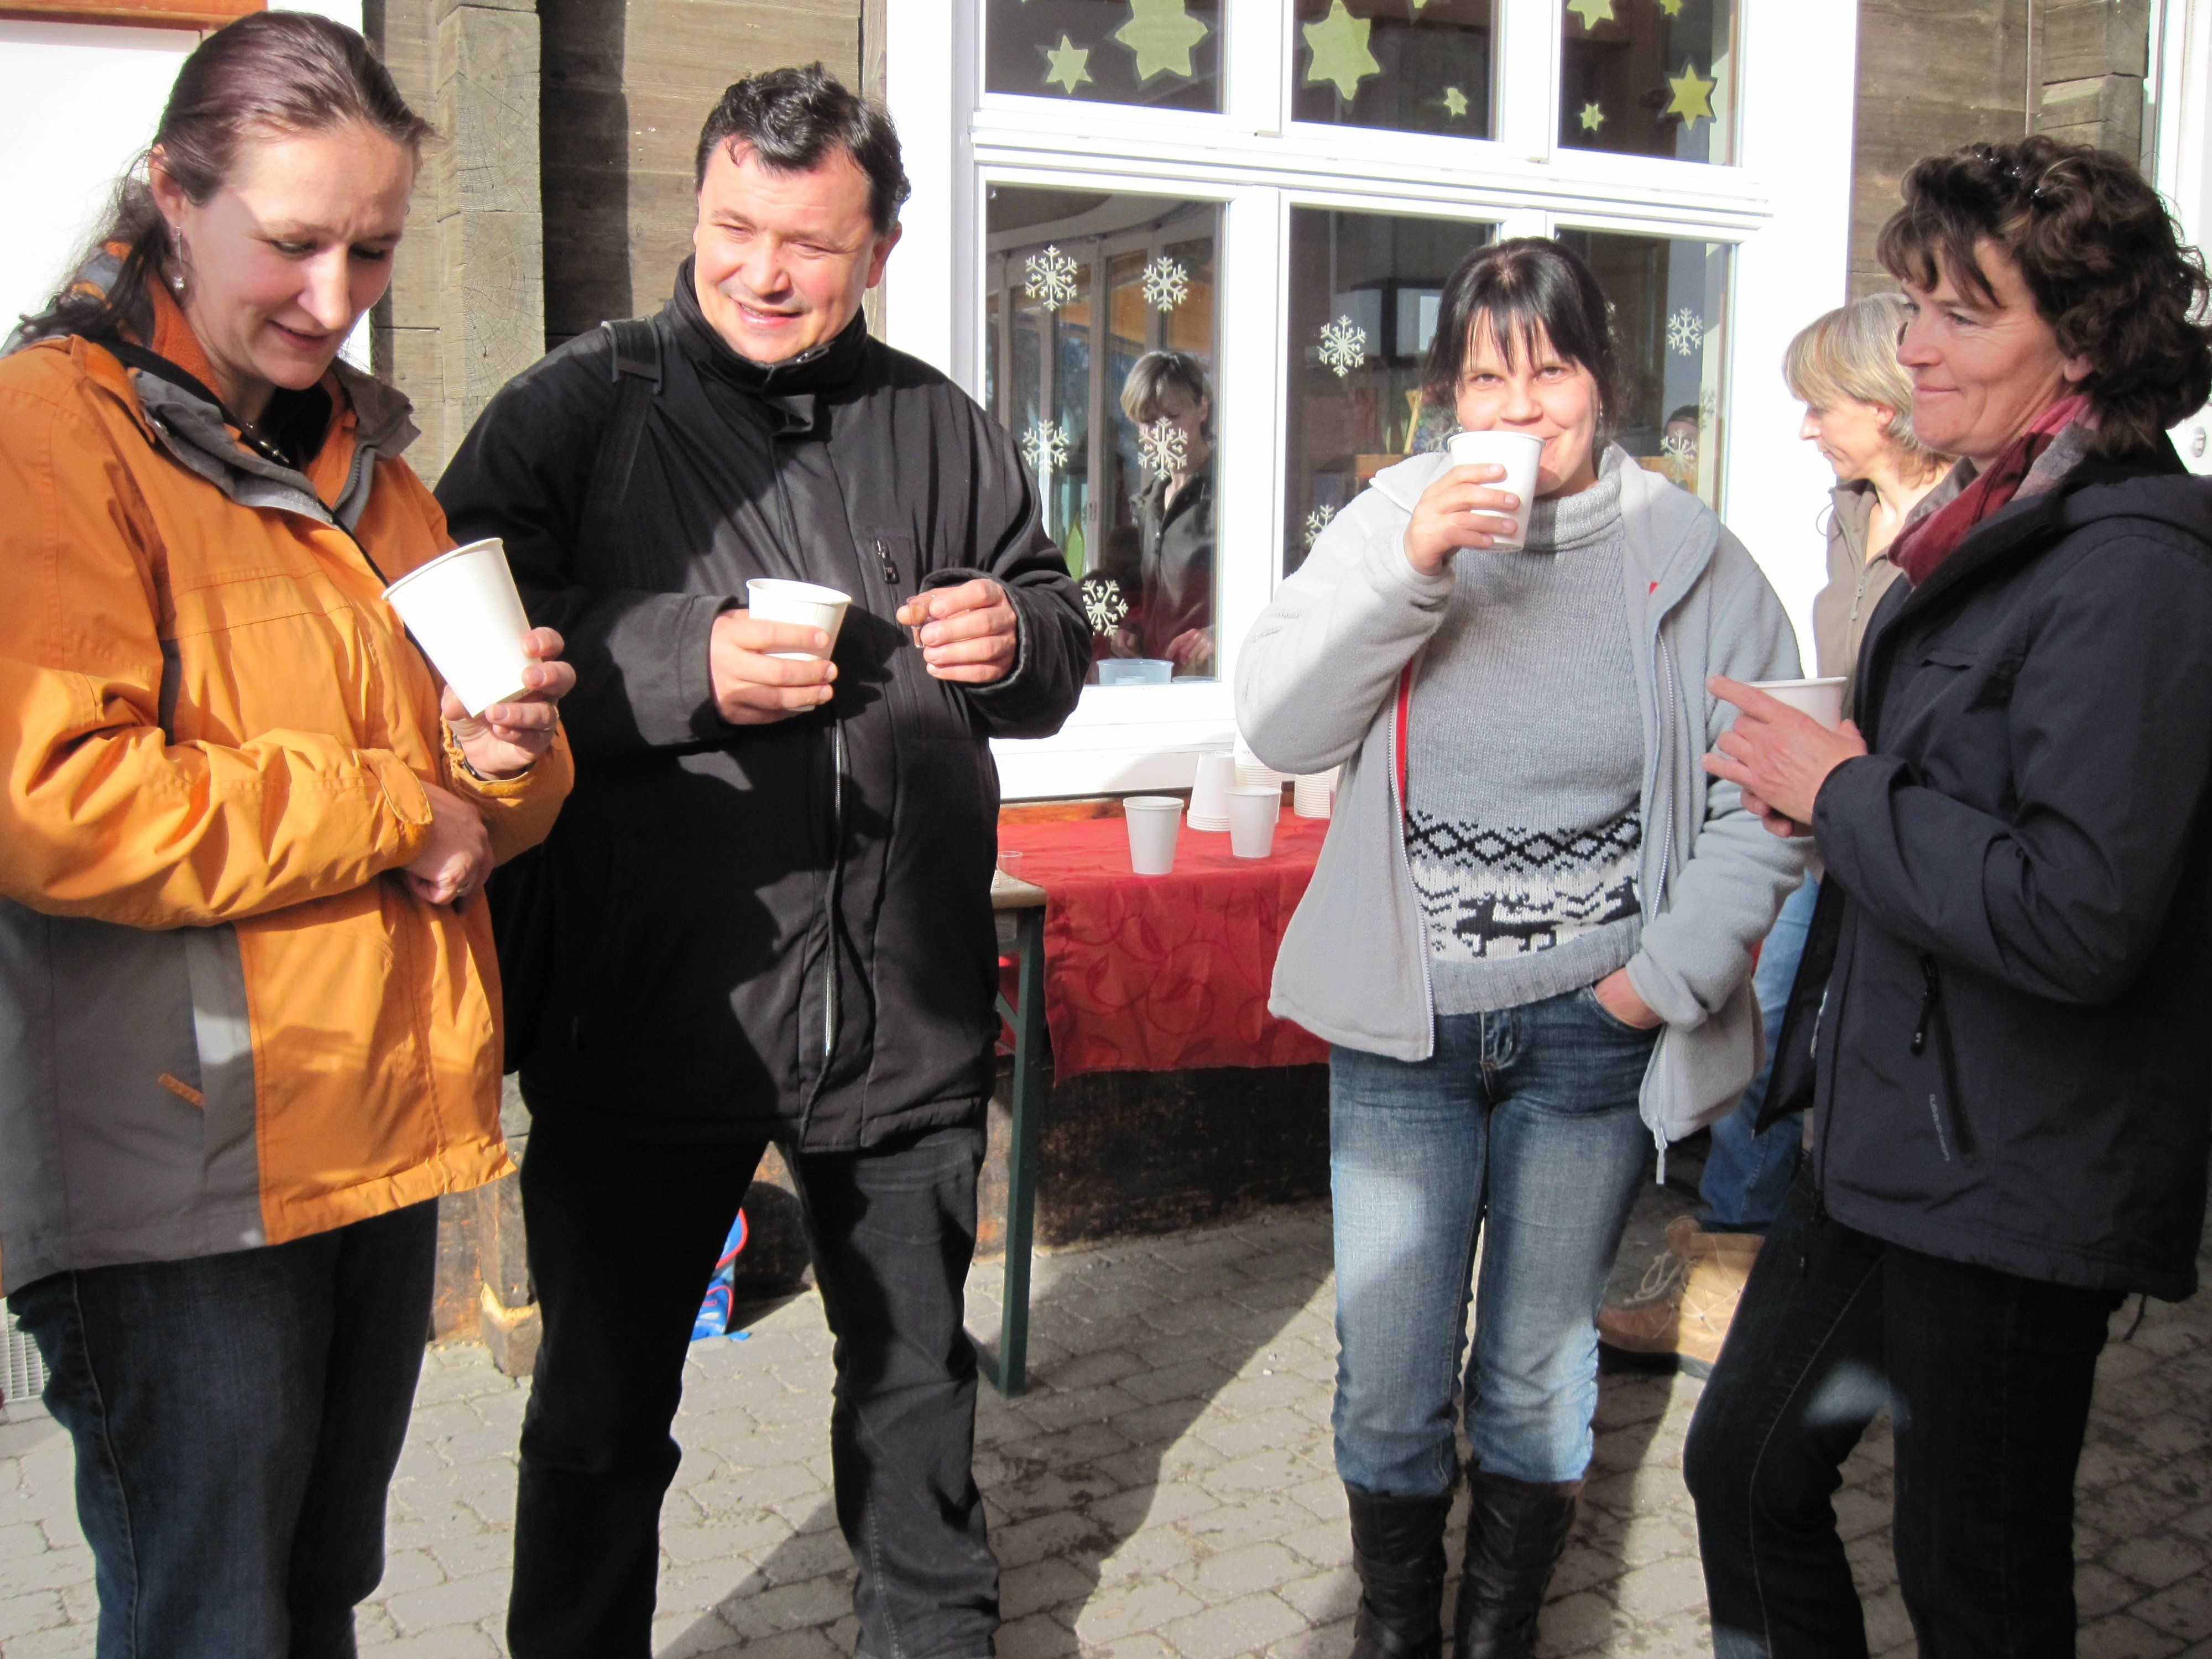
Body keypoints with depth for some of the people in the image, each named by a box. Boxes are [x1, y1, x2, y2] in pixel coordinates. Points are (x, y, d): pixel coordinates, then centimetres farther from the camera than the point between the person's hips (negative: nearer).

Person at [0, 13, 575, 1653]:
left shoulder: (367, 456, 15)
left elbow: (481, 812, 18)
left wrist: (499, 761, -6)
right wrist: (387, 809, -13)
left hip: (383, 1144, 7)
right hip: (185, 1180, -7)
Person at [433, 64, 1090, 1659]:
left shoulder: (945, 431, 9)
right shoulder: (574, 409, -1)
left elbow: (1058, 650, 17)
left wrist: (1014, 640, -6)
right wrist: (684, 674, -22)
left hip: (901, 1015, 3)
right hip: (645, 1009, -3)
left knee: (917, 1377, 20)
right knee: (601, 1414, 12)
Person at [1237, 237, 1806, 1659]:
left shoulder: (1691, 559, -2)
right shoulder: (1393, 523, 0)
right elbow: (1280, 728, -10)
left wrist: (1674, 970, -8)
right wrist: (1406, 568, -21)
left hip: (1591, 1035, 0)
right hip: (1405, 1025, 1)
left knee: (1539, 1378, 13)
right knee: (1388, 1381, 9)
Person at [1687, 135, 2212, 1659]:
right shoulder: (1999, 528, 10)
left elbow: (2075, 913, -28)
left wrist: (1841, 791, -17)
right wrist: (1833, 787, 3)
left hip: (2015, 1185, -9)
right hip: (1899, 1135, 9)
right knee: (1747, 1466, 19)